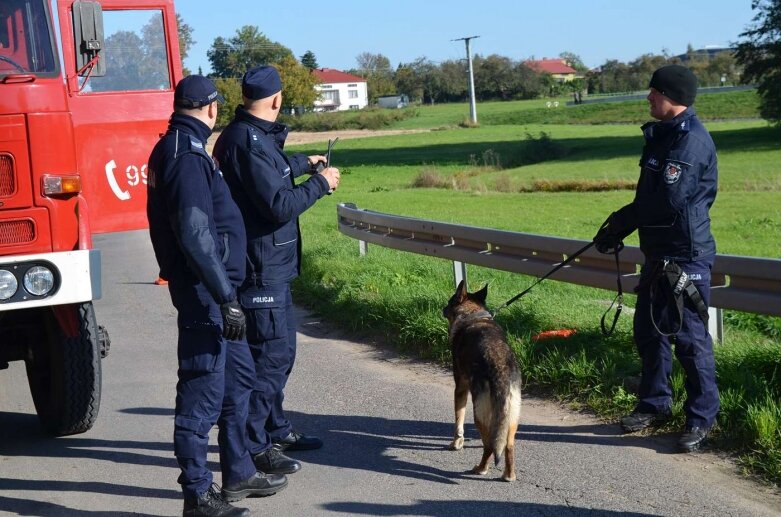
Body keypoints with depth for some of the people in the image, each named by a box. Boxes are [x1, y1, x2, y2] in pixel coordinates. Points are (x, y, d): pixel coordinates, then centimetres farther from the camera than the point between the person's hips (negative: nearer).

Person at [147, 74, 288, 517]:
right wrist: (226, 297, -24)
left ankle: (238, 474, 30)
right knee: (203, 390, -4)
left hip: (212, 290, 11)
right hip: (203, 289, -11)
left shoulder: (174, 149, 13)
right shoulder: (188, 157, -19)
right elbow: (196, 236, -25)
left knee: (238, 376, 19)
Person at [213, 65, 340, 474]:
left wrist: (303, 163, 50)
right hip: (260, 268, -11)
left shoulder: (250, 135, 11)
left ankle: (276, 429, 33)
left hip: (272, 266, 11)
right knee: (269, 353, -8)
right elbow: (279, 206, -25)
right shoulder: (248, 142, -21)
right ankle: (253, 446, -3)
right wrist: (320, 183, -11)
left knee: (281, 349, 20)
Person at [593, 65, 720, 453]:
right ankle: (654, 405, 30)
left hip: (686, 256, -10)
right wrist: (620, 226, 7)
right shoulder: (662, 134, 14)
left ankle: (701, 418, 7)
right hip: (658, 253, 10)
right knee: (649, 330, 16)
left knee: (690, 337, -3)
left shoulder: (692, 141, -18)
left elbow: (668, 200, -24)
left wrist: (620, 223, -14)